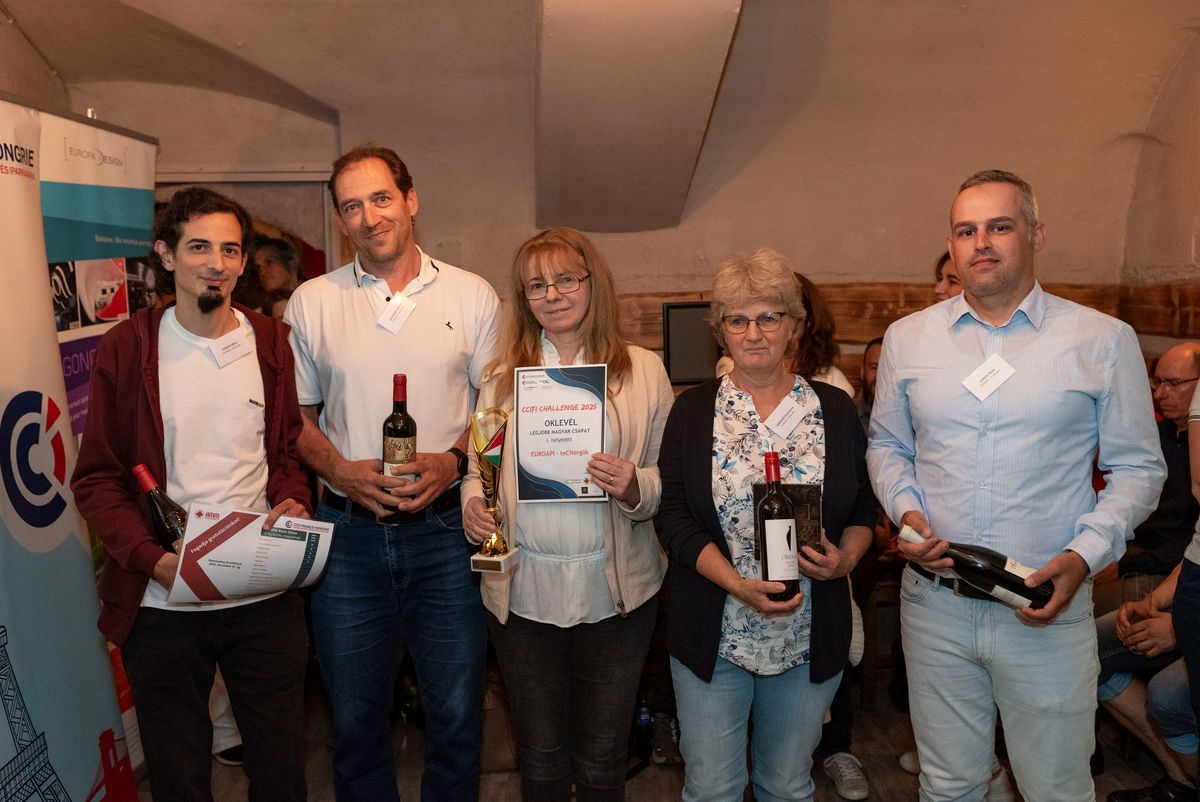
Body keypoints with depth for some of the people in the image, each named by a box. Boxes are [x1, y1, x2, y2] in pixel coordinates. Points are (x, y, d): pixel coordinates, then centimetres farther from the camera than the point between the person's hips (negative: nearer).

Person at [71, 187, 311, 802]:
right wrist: (151, 557, -17)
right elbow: (96, 479, -2)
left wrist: (292, 501, -10)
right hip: (162, 602, -1)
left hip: (267, 595, 2)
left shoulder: (271, 342, 4)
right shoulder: (126, 347, -3)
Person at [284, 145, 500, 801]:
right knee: (355, 717, 14)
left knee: (456, 714, 10)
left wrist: (452, 461, -14)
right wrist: (342, 471, -9)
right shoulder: (311, 302, 5)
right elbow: (297, 414, 9)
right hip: (349, 532, 1)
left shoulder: (473, 297, 2)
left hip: (446, 530, -1)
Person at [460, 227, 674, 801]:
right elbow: (478, 468, 10)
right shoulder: (503, 376, 7)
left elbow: (671, 478, 0)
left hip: (614, 591, -1)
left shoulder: (644, 370, 1)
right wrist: (473, 506, -11)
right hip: (522, 592, 2)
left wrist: (635, 488, -21)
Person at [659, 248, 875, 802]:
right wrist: (740, 586, -18)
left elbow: (864, 505, 9)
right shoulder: (693, 412, -1)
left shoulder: (834, 409, 3)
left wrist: (845, 557, -11)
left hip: (810, 639, 2)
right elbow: (674, 518, -7)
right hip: (713, 637, -1)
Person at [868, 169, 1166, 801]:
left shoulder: (1103, 340, -2)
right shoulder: (906, 338, 5)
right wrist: (907, 511, -6)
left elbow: (1136, 466, 1)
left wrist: (1085, 555, -13)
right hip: (934, 602, 2)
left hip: (1046, 610, -2)